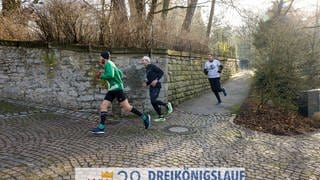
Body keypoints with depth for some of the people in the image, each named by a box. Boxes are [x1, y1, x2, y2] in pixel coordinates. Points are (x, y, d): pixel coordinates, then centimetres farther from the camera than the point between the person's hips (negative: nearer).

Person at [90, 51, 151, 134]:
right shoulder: (110, 64, 19)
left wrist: (101, 76, -12)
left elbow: (110, 75, -28)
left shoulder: (108, 63, -10)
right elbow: (120, 73, 30)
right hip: (111, 90, 10)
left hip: (117, 89, -10)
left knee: (126, 107, -8)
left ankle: (145, 118, 3)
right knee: (103, 106, -1)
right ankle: (101, 127, -5)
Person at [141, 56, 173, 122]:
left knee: (153, 101, -19)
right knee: (153, 103, 4)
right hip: (151, 87, 9)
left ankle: (167, 105, 4)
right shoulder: (147, 69, 17)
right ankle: (161, 117, 14)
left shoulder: (152, 66, -7)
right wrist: (146, 83, 6)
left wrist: (156, 80, -22)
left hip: (156, 86, -9)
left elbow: (161, 72, -13)